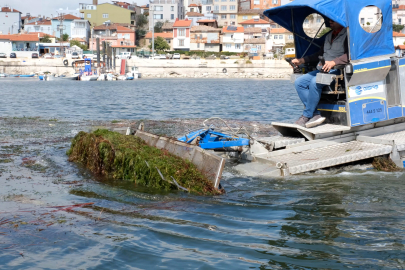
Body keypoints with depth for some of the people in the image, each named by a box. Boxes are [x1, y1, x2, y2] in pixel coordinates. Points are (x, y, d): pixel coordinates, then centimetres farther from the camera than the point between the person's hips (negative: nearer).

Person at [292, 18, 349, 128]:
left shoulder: (347, 34, -4)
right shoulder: (329, 36, 24)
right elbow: (319, 54, 31)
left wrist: (334, 62, -33)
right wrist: (302, 60, 20)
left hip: (336, 70, -9)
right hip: (321, 70, 9)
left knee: (315, 82, -33)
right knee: (299, 82, -8)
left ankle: (306, 116, -20)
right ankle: (316, 114, -15)